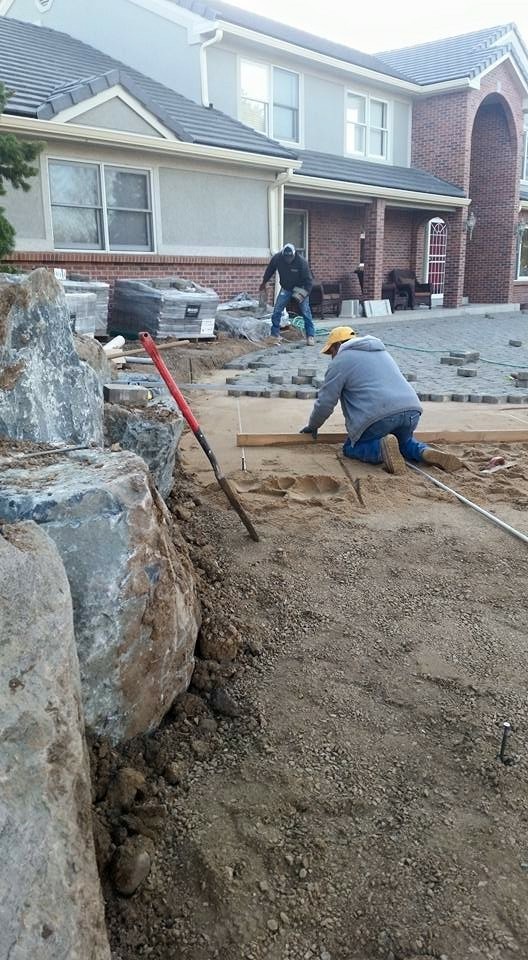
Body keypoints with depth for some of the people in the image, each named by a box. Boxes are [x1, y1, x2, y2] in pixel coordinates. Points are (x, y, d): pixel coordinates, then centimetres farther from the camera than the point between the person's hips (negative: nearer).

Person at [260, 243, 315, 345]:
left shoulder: (301, 261, -27)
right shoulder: (277, 258, -18)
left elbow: (308, 280, -20)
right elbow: (269, 270, 3)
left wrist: (304, 294, -27)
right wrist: (264, 283, 15)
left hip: (300, 288, -3)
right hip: (285, 289, 3)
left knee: (306, 312, -9)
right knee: (276, 311, -5)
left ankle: (310, 336, -1)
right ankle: (275, 335, 5)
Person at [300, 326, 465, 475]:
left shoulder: (341, 360, 9)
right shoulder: (380, 352, 32)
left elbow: (325, 401, 7)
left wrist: (313, 426, 24)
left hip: (380, 415, -7)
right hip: (411, 410, 7)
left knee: (351, 448, 13)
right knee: (404, 441, 34)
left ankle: (381, 448, -16)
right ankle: (426, 452, 3)